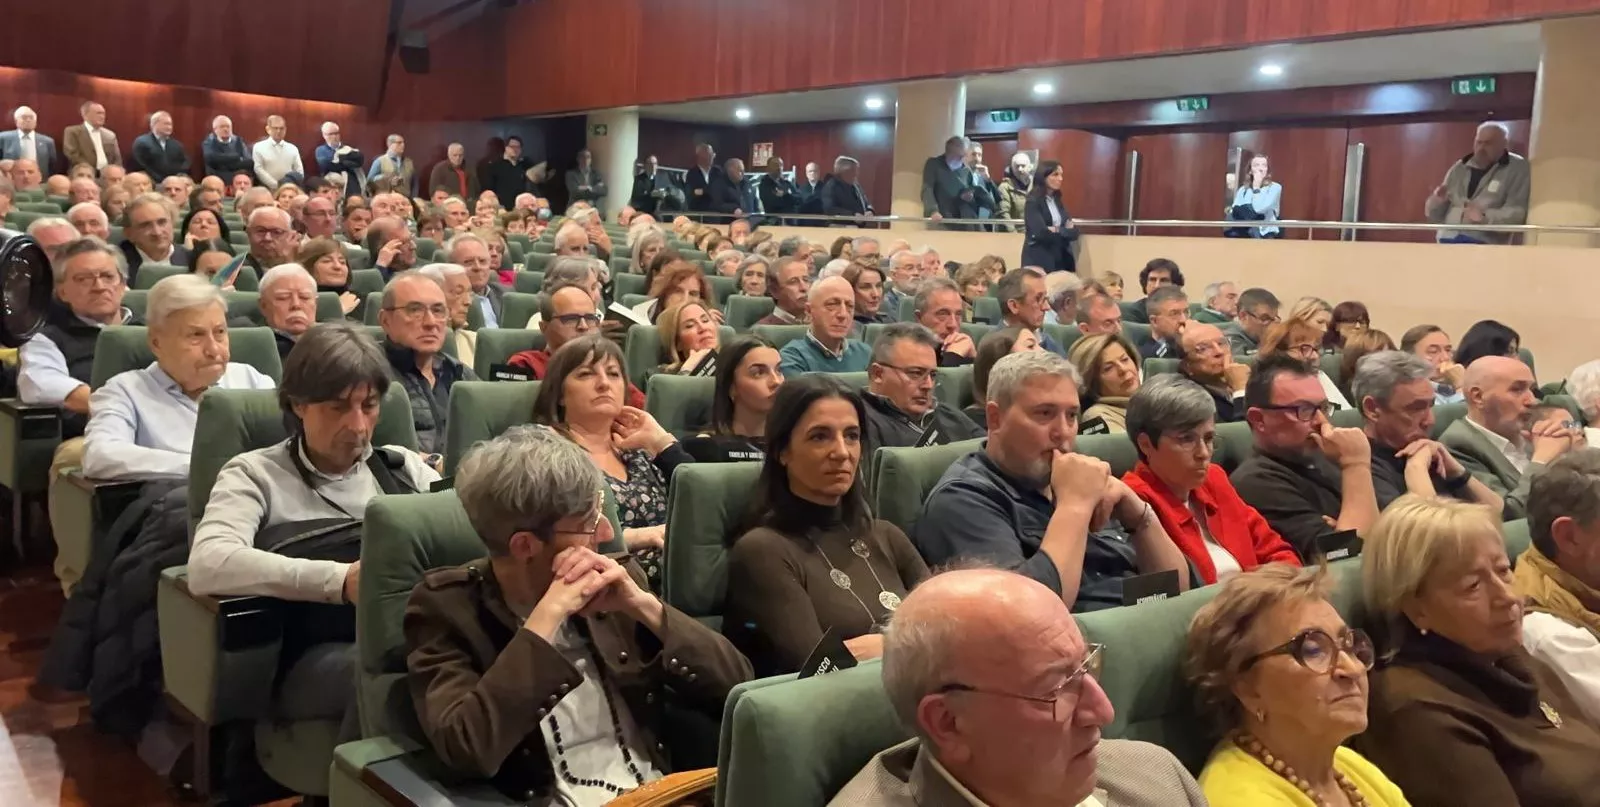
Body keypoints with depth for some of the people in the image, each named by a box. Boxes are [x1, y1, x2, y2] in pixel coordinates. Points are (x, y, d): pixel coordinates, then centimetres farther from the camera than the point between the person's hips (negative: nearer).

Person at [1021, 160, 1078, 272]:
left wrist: (1057, 230, -10)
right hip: (1039, 261, -6)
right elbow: (1041, 233, -18)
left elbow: (1074, 232, 7)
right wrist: (1065, 230, -5)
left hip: (1061, 260, 7)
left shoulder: (1058, 201, 14)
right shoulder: (1033, 202, -8)